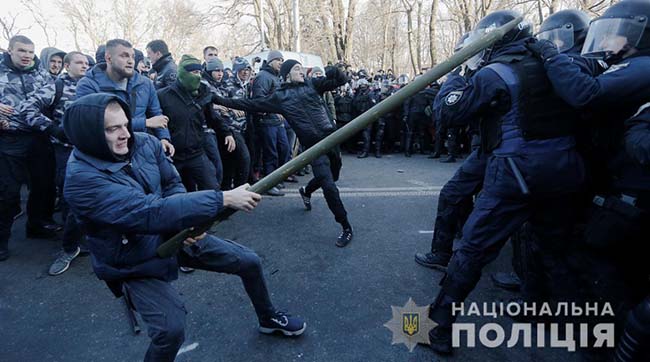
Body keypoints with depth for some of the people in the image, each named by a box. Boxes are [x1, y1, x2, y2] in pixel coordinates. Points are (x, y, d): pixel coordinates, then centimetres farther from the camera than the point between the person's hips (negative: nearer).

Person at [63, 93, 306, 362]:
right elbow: (150, 213, -41)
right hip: (136, 263, -5)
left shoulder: (144, 143, -13)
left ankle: (269, 318, 34)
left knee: (249, 261, 6)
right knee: (171, 329, -25)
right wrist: (224, 199, -42)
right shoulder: (81, 179, -30)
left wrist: (188, 221, -20)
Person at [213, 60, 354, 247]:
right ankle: (346, 227, 4)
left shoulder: (311, 84, 12)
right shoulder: (279, 96, 6)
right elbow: (251, 104, 9)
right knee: (329, 187, -11)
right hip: (313, 145, -4)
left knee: (332, 176, 18)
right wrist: (222, 100, 6)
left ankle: (306, 191, 47)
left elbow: (341, 80, 10)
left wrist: (334, 70, -13)